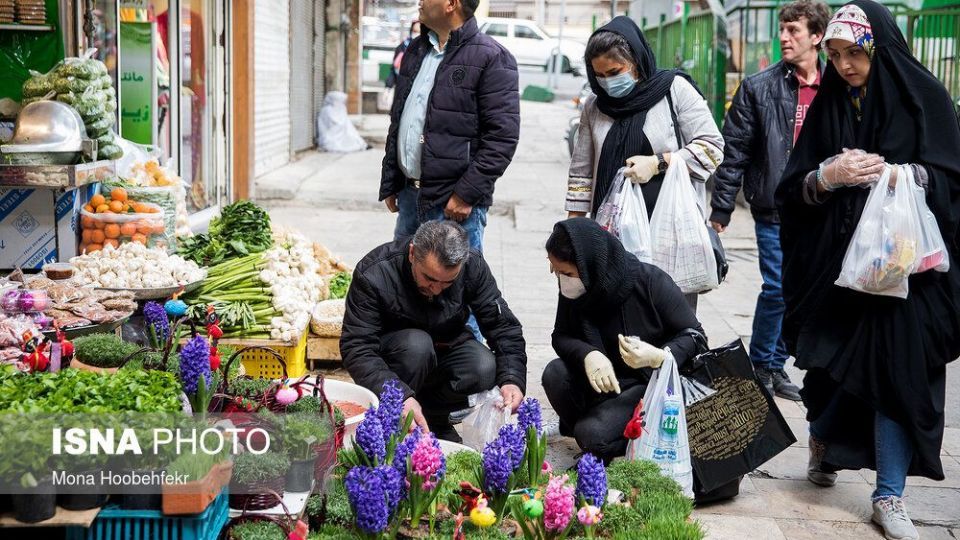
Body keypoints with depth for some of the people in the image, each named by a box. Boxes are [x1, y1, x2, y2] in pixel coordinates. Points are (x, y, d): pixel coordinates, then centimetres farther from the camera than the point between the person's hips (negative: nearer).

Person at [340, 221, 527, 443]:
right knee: (417, 343, -36)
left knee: (484, 370, -28)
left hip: (445, 348, 3)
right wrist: (400, 396, -48)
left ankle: (434, 416, 0)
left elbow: (503, 327, -14)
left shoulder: (473, 266, -19)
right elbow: (356, 349, -33)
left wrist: (512, 379, -32)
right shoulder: (374, 274, -29)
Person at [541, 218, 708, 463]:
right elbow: (561, 335, -3)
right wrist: (588, 354, -27)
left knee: (592, 435, -26)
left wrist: (658, 357, -36)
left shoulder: (652, 283, -23)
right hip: (608, 378, 6)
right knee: (554, 374, -24)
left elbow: (696, 337, -15)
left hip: (653, 380, -5)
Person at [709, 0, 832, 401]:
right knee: (778, 288, -6)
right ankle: (762, 365, 13)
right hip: (774, 210, -3)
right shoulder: (759, 88, -2)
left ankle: (774, 365, 23)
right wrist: (720, 209, -4)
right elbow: (734, 152, -2)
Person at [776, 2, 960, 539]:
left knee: (895, 371, -5)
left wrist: (895, 174, -18)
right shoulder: (828, 104, 7)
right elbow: (793, 187, 6)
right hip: (835, 261, 2)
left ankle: (890, 496, 5)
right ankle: (825, 439, 39)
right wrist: (827, 177, -15)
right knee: (831, 361, 7)